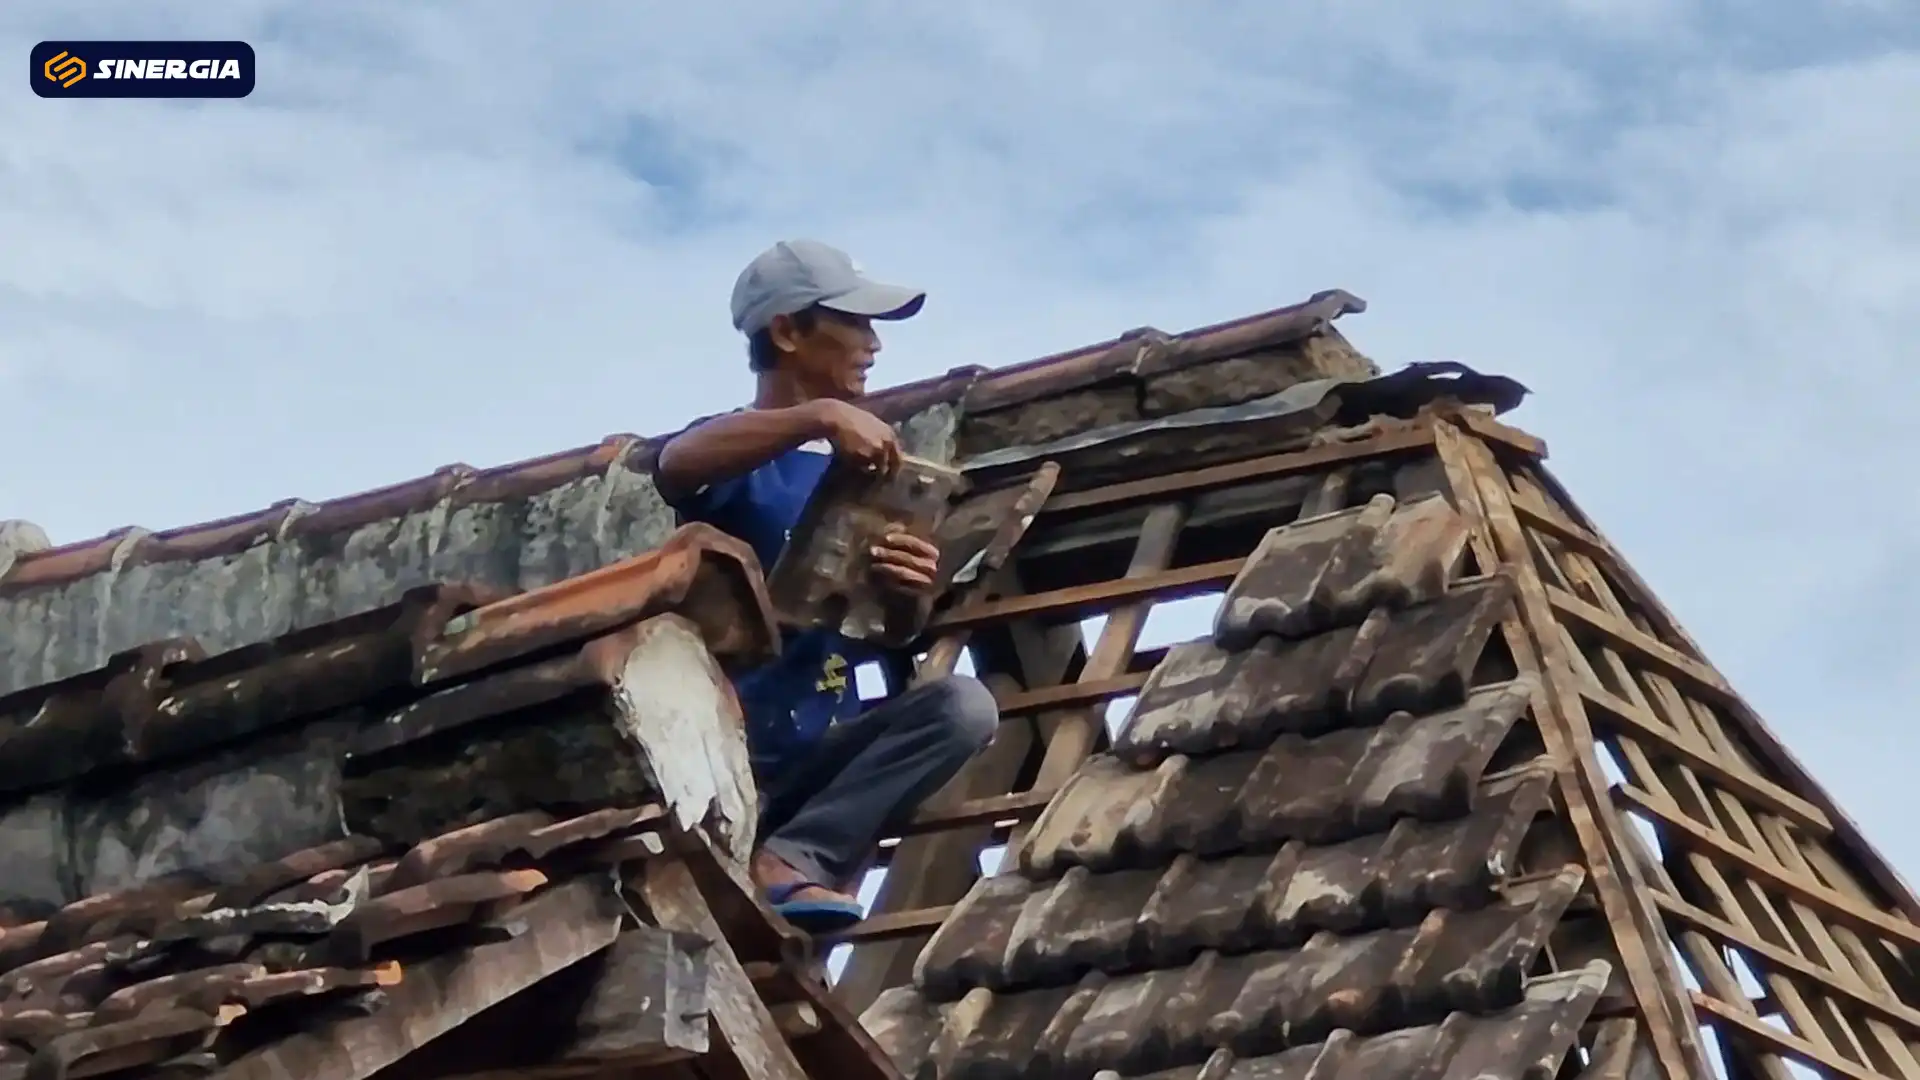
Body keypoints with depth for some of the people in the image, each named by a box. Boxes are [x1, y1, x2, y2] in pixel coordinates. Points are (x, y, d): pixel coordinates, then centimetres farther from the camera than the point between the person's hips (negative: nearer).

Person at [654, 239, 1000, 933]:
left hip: (824, 754, 4)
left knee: (963, 705, -24)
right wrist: (821, 415, -38)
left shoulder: (857, 470, 15)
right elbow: (676, 464, -27)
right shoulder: (735, 455, 0)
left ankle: (791, 860, -31)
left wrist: (910, 595, -13)